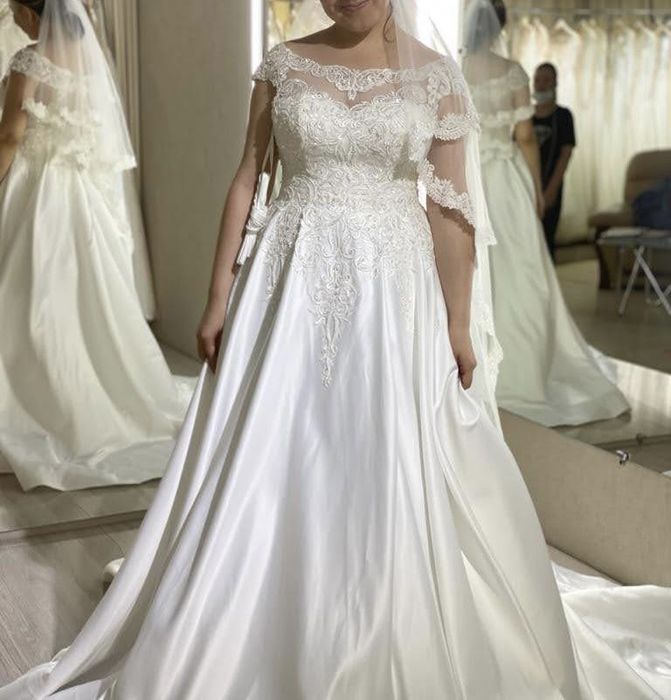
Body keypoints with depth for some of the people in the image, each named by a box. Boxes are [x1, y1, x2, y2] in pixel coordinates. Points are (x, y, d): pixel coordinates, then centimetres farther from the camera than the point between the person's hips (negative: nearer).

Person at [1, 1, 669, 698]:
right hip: (292, 283, 1)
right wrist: (219, 298, 2)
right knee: (265, 469, 4)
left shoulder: (435, 75, 1)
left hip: (392, 292, -1)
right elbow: (246, 181, 5)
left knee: (386, 478, 4)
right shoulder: (284, 64, 5)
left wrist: (460, 325, 0)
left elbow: (450, 209, 1)